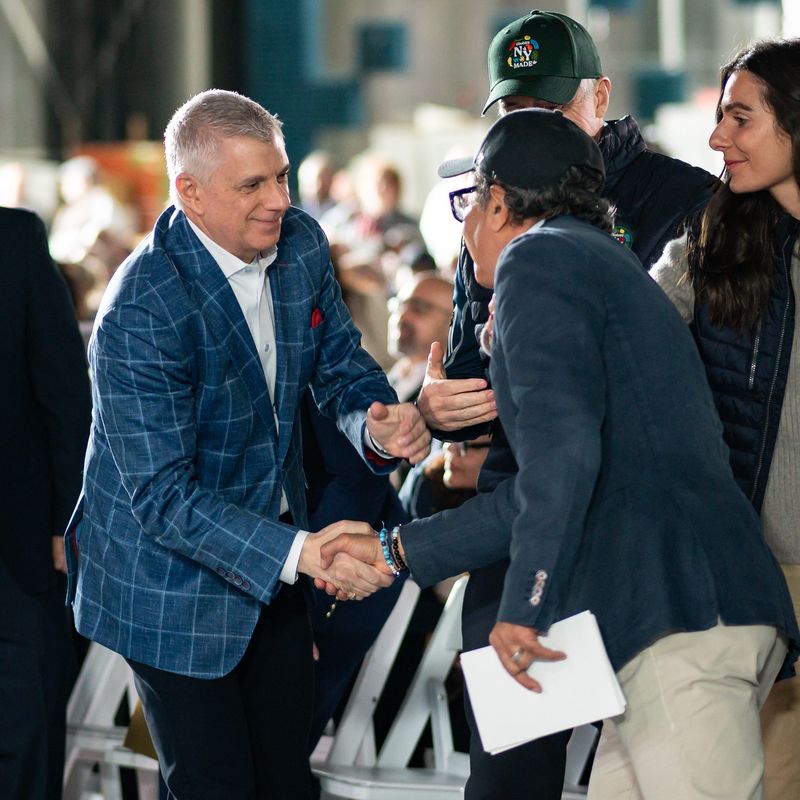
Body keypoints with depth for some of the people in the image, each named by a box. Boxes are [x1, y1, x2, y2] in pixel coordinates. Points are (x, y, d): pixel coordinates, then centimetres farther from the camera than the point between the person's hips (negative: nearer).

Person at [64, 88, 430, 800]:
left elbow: (341, 364, 6)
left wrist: (379, 425, -19)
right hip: (173, 575, -7)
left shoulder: (301, 244, -6)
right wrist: (299, 552, -38)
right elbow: (163, 496, -29)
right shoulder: (140, 313, -29)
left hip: (274, 551, 7)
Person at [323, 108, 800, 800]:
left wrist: (523, 603, -17)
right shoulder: (604, 264, 30)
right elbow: (546, 493, 32)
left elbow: (563, 444, -17)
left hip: (679, 616, -10)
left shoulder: (538, 257, 0)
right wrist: (397, 551, 35)